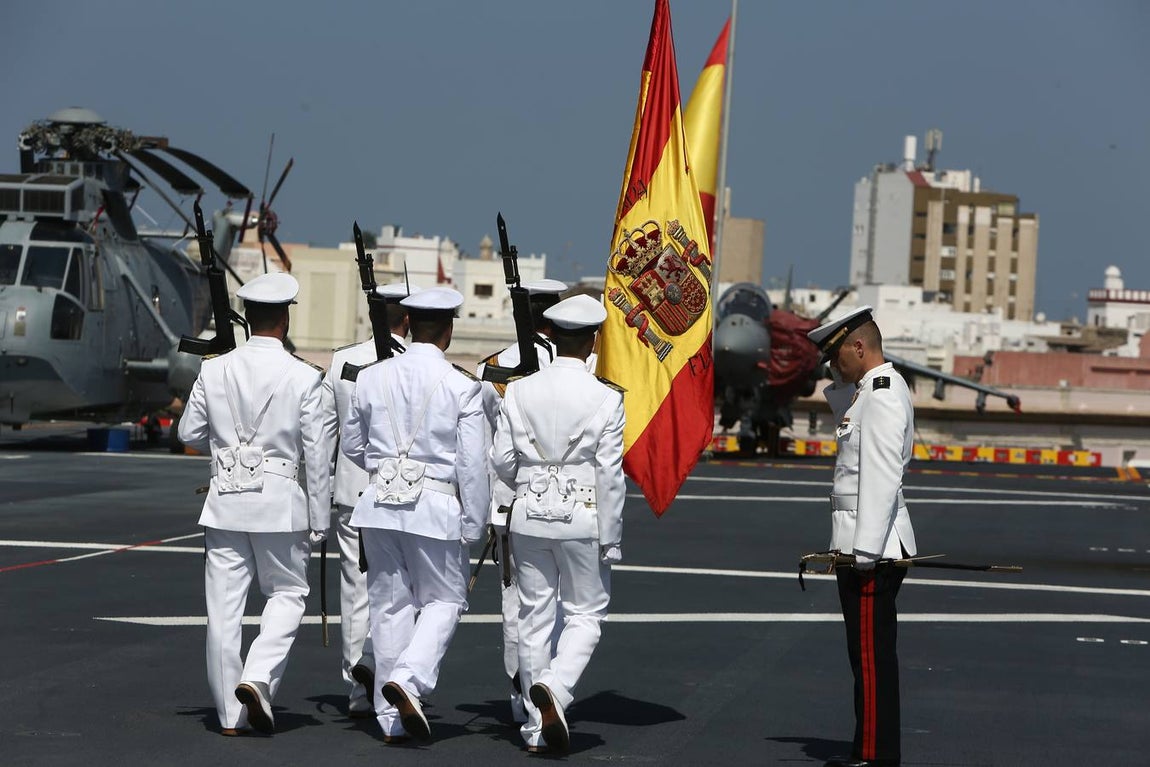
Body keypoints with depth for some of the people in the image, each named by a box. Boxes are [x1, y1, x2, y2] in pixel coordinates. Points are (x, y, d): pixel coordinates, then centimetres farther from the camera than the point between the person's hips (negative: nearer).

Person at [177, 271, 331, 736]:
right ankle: (258, 677, -9)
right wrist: (319, 520, 3)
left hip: (225, 501, 2)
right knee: (287, 593, 13)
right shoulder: (302, 377, -7)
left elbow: (190, 434, 8)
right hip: (280, 501, -2)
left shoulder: (214, 371, -1)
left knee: (225, 605, 6)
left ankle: (230, 714, 10)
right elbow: (316, 455, -5)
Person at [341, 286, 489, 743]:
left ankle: (392, 719, 13)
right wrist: (473, 526, 0)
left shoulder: (372, 378, 2)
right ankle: (408, 678, -14)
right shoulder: (462, 387, -9)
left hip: (380, 503, 3)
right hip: (437, 507, -3)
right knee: (443, 600, 10)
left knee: (389, 604, 11)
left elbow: (352, 447, 13)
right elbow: (472, 465, -9)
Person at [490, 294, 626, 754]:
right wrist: (610, 538, -2)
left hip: (529, 515, 3)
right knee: (586, 613, 9)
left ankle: (537, 728, 13)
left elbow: (502, 460, 1)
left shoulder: (519, 392, -2)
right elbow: (610, 474, -9)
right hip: (582, 517, -3)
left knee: (534, 614, 10)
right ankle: (555, 686, -19)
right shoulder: (605, 399, -10)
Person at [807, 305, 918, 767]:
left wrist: (866, 551, -25)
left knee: (872, 656, -7)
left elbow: (882, 476, -22)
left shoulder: (883, 394, -15)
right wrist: (841, 380, 16)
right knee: (870, 655, 13)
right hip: (865, 543, 11)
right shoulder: (870, 389, 16)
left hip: (873, 546, -11)